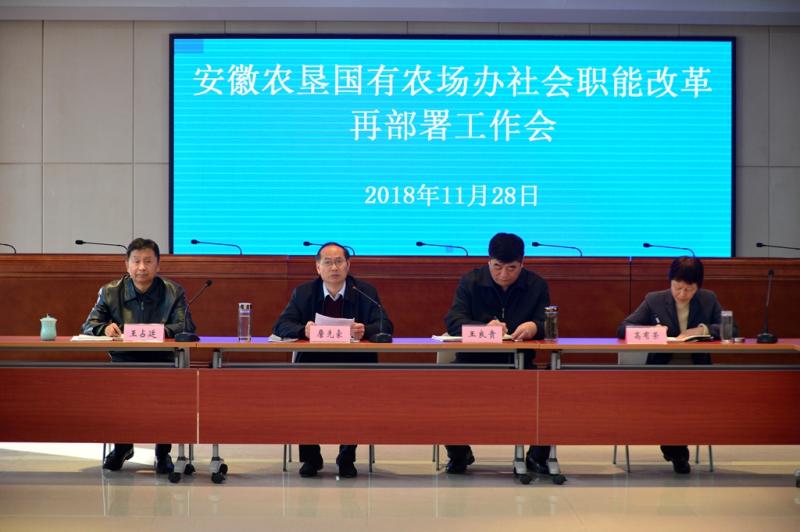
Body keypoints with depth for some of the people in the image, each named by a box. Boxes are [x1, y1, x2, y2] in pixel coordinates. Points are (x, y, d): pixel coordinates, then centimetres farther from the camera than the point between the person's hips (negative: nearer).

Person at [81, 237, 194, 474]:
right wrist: (105, 328, -19)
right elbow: (88, 326, 5)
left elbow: (187, 327, -6)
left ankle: (163, 451, -9)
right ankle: (122, 445, -1)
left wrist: (165, 330, -27)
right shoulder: (110, 292, 8)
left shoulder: (174, 292, 5)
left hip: (162, 359, -1)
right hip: (124, 360, 1)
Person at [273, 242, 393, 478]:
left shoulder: (366, 291, 7)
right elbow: (281, 326, -1)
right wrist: (303, 330, -23)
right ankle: (310, 456, -6)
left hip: (354, 364, -1)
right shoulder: (303, 293, 9)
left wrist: (365, 330, -27)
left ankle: (347, 456, -7)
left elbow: (385, 326, -3)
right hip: (314, 363, 1)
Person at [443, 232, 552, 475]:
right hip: (474, 363, 0)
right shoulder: (470, 282, 3)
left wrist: (534, 327, -30)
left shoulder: (537, 286, 5)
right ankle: (458, 454, 0)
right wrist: (484, 328, -31)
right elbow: (452, 321, -10)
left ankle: (538, 456, -3)